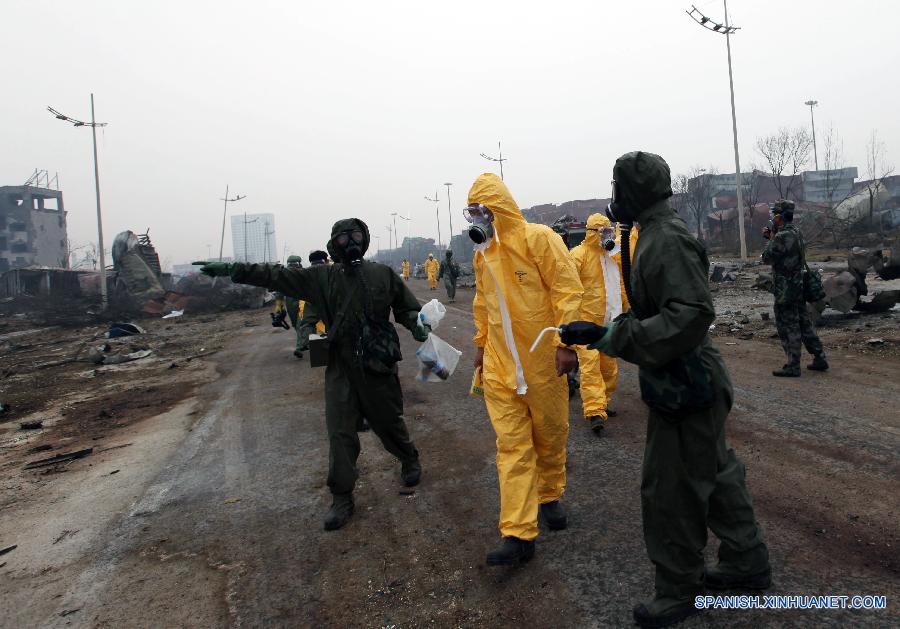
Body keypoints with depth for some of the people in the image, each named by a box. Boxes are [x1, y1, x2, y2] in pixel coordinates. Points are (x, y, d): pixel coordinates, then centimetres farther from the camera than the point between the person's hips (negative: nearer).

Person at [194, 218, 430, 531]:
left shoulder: (383, 274, -1)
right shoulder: (321, 277, 1)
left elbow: (407, 306, 9)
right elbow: (276, 275, -1)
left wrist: (417, 324, -13)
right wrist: (230, 269, -6)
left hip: (378, 367, -1)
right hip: (340, 369, 1)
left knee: (390, 422, 13)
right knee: (340, 434, 1)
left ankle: (410, 461, 43)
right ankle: (342, 498, 13)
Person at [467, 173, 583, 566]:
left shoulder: (538, 238, -10)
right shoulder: (482, 253, 9)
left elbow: (567, 290, -13)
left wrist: (565, 342, -18)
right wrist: (481, 344, 20)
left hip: (543, 361, -4)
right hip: (500, 366, 4)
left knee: (551, 435, 14)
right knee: (512, 446, 0)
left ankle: (549, 497, 40)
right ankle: (518, 533, 3)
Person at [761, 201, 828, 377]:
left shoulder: (782, 236, -20)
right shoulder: (796, 232, 10)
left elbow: (767, 258, -14)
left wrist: (771, 238, -1)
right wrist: (772, 237, 12)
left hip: (786, 289, -9)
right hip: (799, 286, 9)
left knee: (788, 327, -2)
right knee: (804, 323, 16)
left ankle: (793, 366, 2)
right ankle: (820, 358, 23)